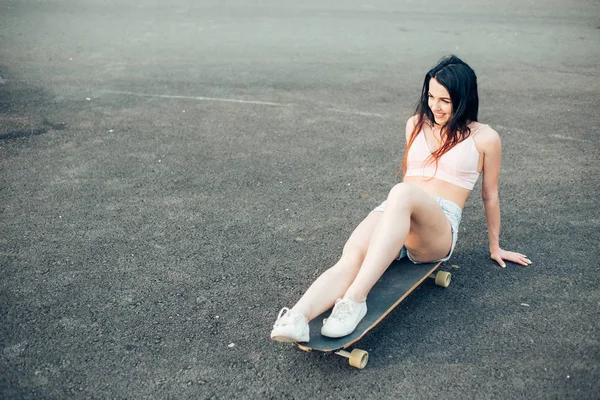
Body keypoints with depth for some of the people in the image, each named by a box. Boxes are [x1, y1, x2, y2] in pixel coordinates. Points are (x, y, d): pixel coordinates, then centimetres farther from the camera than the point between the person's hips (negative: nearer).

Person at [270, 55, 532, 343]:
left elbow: (490, 195, 16)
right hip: (393, 212, 4)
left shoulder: (484, 138, 7)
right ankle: (296, 319, -55)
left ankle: (354, 298, -48)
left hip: (439, 229, -4)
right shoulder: (416, 124, 19)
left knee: (402, 193, -40)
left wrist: (495, 247, 25)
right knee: (352, 256, -32)